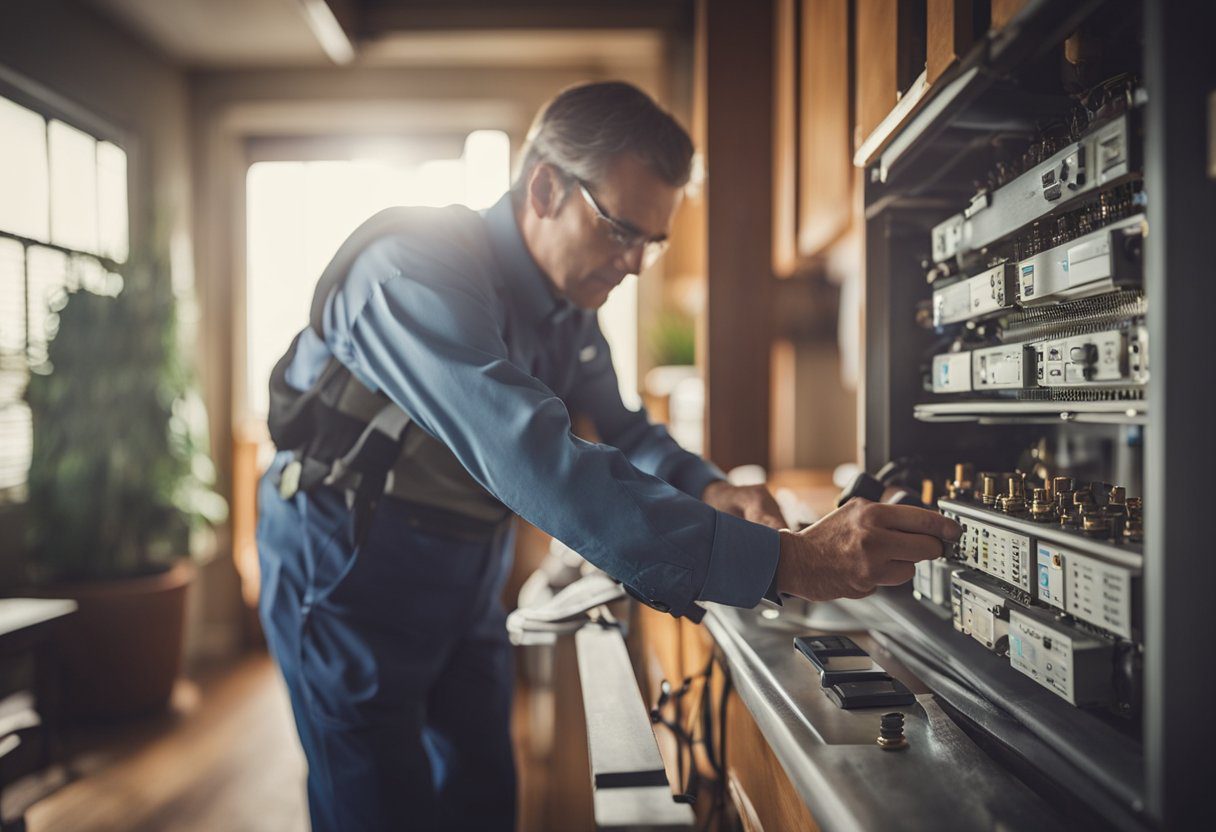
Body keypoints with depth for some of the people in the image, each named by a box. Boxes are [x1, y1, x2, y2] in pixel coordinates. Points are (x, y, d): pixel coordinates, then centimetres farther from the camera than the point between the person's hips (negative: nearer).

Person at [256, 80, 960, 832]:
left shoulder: (572, 300, -1)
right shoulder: (420, 273, -29)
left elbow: (622, 429, 12)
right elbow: (542, 469, -41)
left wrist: (706, 488, -11)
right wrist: (787, 561, -45)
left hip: (465, 576, 7)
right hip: (350, 572, -7)